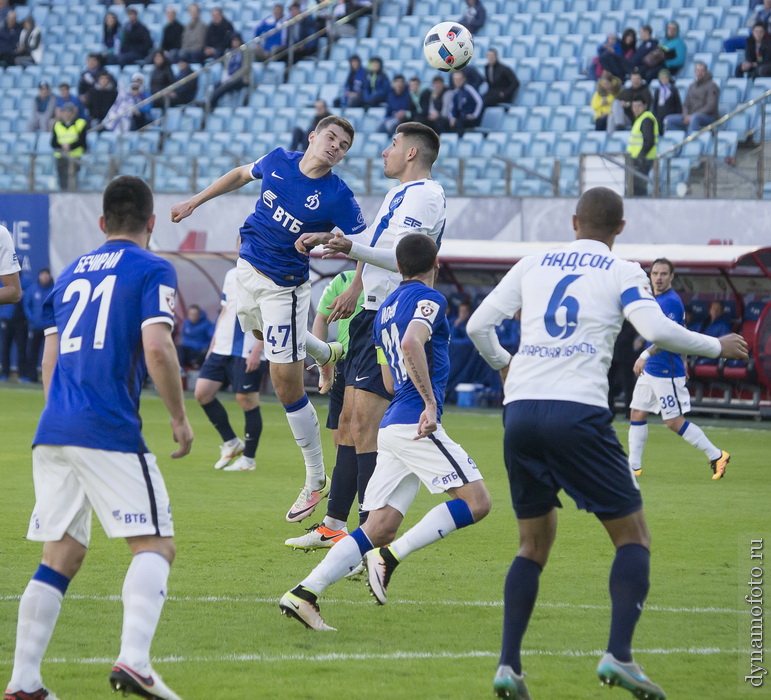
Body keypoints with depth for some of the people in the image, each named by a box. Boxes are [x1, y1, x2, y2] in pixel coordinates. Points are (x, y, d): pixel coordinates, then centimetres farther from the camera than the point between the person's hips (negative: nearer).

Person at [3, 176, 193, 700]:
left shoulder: (72, 273, 21)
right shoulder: (152, 270, 1)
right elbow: (157, 348, -12)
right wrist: (180, 418, -2)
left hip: (52, 432, 6)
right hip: (110, 432, -6)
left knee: (61, 556, 11)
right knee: (156, 544, -2)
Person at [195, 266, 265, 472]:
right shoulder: (232, 275, 14)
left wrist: (257, 351, -19)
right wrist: (213, 345, 19)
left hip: (247, 354, -7)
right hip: (222, 348, 7)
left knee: (247, 400, -4)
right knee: (202, 392, -1)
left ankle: (248, 458, 9)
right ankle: (231, 442, 14)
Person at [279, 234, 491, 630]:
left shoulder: (386, 307, 22)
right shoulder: (429, 299, -4)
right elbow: (411, 344, -24)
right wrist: (431, 403, -22)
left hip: (391, 425, 8)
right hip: (416, 424, -8)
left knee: (380, 527, 3)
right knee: (476, 502, -7)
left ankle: (305, 592, -8)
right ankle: (392, 555, -15)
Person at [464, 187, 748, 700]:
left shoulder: (532, 266, 17)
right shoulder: (622, 272, 7)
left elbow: (479, 325, 13)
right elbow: (656, 329, -9)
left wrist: (502, 363, 34)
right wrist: (716, 347, 6)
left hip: (521, 409, 4)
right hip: (578, 410, -4)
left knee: (534, 545, 17)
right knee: (634, 538, 6)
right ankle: (618, 655, -13)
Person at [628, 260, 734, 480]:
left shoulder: (671, 301, -17)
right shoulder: (655, 299, 12)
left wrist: (645, 355, -34)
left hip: (666, 372, -9)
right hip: (651, 370, 9)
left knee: (674, 422, -5)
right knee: (637, 415, 7)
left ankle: (716, 456, 4)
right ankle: (634, 466, 13)